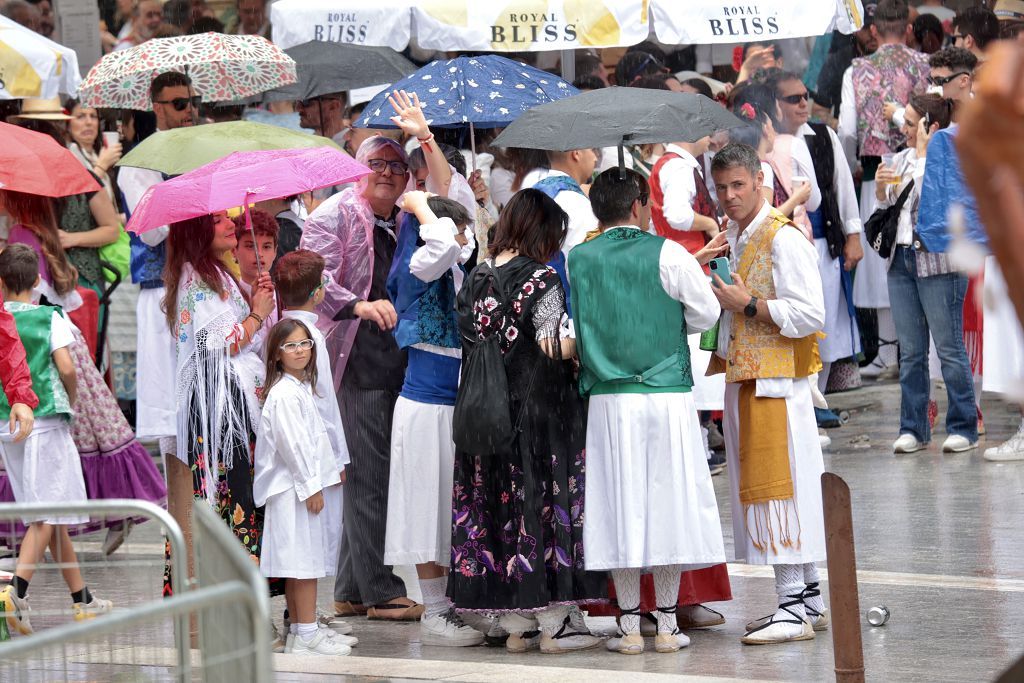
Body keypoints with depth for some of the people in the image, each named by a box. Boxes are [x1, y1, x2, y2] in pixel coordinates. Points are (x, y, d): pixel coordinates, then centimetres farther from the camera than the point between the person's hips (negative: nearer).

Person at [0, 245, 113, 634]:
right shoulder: (50, 318, -4)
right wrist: (70, 401, 5)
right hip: (46, 419, -4)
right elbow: (66, 368, -13)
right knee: (48, 512, -6)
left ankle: (82, 598, 18)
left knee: (48, 513, 11)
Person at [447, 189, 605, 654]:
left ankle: (515, 624, 11)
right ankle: (555, 624, 0)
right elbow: (554, 346, -18)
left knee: (497, 502, 8)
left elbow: (468, 337, 10)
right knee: (544, 500, -1)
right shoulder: (540, 278, -11)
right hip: (538, 407, -6)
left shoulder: (477, 277, 7)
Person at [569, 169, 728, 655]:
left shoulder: (578, 259, 3)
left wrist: (693, 263, 26)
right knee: (667, 504, 5)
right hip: (666, 396, -2)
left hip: (608, 399, 2)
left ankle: (629, 628, 4)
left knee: (621, 510, 3)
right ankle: (667, 626, 7)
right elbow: (706, 313, 2)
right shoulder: (667, 254, -5)